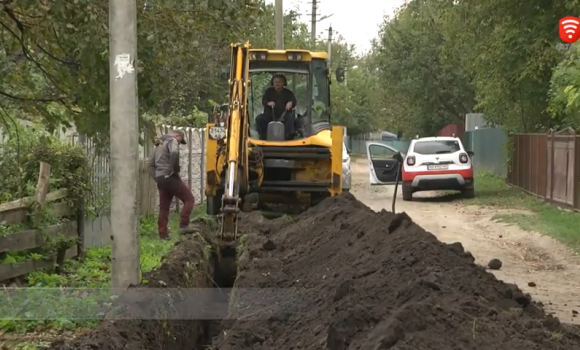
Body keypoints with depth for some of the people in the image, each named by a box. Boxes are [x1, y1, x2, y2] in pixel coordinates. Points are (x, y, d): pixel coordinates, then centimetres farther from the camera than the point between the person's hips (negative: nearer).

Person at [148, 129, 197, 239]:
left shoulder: (159, 145, 25)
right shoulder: (172, 141, -3)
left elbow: (151, 163, 25)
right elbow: (174, 153, -26)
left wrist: (156, 177, 15)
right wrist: (174, 169, -16)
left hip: (160, 178, 9)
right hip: (170, 177, -9)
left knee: (164, 207, 10)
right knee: (189, 199, -6)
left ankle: (163, 234, 8)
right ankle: (184, 225, -14)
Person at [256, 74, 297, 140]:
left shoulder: (288, 93, 11)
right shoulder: (269, 91, 16)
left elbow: (294, 102, -5)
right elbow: (263, 100, 2)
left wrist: (290, 103, -33)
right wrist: (268, 103, -25)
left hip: (283, 116, -2)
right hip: (269, 115, 2)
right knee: (259, 119, -25)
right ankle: (263, 137, -19)